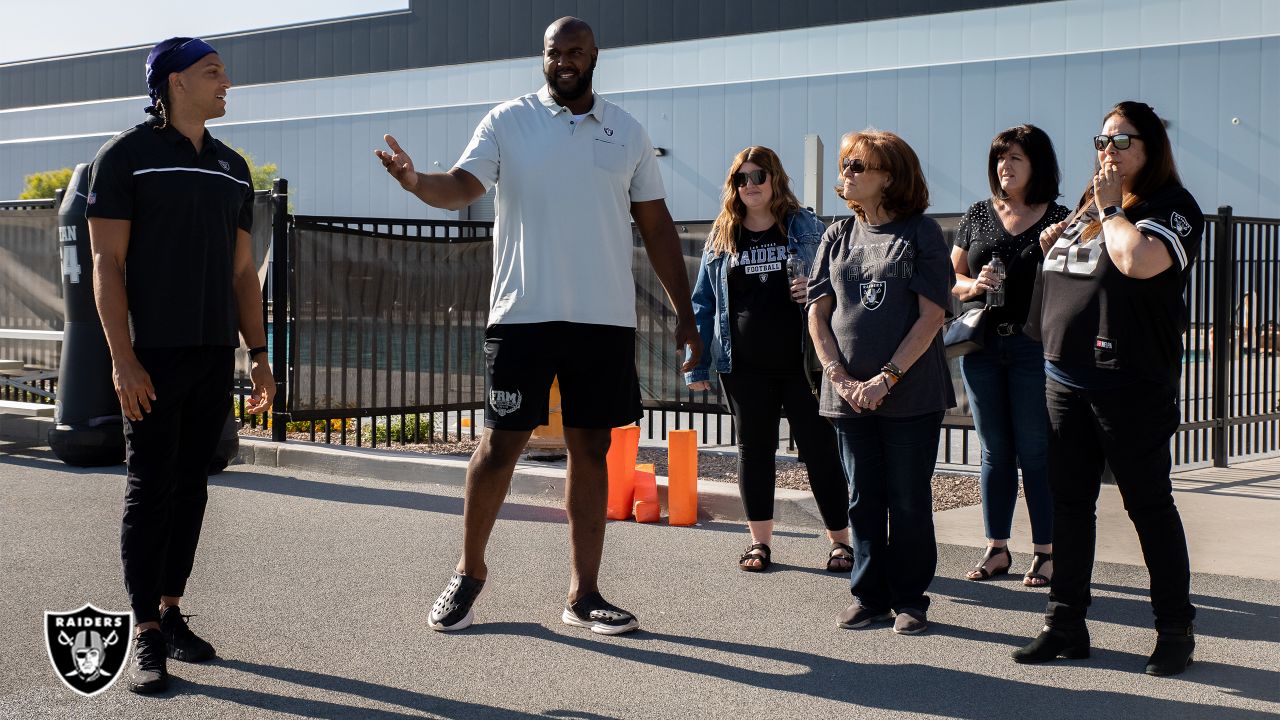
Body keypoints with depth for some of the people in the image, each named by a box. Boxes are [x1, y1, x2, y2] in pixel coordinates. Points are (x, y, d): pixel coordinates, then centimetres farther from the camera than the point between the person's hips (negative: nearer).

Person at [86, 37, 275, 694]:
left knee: (190, 487, 9)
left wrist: (258, 355, 10)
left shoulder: (232, 168, 14)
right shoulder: (127, 156, -3)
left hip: (214, 355, 5)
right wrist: (122, 358, -15)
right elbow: (107, 263, -7)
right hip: (153, 355, -5)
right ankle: (146, 636, 1)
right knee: (151, 491, -3)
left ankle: (171, 612, 19)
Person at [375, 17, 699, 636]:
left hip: (606, 320, 3)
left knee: (591, 450, 6)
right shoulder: (509, 121, 3)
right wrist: (416, 181, -33)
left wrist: (683, 312, 10)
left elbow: (656, 226, 13)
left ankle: (584, 594, 14)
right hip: (523, 313, -2)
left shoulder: (627, 132, 11)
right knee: (500, 444, 0)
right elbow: (463, 185, -10)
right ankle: (469, 572, 19)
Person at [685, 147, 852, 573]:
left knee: (819, 449, 0)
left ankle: (840, 541, 10)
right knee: (754, 449, 8)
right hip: (745, 368, 2)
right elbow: (703, 304, 10)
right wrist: (697, 365, 5)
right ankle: (760, 542, 18)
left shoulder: (805, 226, 5)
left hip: (802, 361, -2)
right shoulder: (721, 237, 10)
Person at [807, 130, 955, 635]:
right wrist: (838, 376, -6)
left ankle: (910, 600, 14)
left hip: (912, 393, -4)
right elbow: (817, 314, 7)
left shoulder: (921, 234, -3)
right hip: (849, 395, 4)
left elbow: (931, 316, -9)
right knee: (862, 499, 9)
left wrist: (887, 377, -14)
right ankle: (869, 596, 19)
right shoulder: (838, 237, 9)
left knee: (909, 501, 3)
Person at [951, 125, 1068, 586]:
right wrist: (974, 285, -7)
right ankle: (996, 549, 18)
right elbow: (950, 278, 11)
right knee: (995, 452, 10)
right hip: (981, 345, 4)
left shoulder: (1058, 219, 0)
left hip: (1034, 346, -3)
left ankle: (1046, 552, 10)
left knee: (1036, 453, 1)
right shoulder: (978, 216, 10)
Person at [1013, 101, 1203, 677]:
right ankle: (1066, 624, 19)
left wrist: (1110, 207, -13)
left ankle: (1176, 631, 12)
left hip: (1131, 385, -7)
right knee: (1069, 503, 10)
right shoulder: (1089, 206, 16)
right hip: (1065, 377, 7)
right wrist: (1051, 248, 9)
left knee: (1149, 505, 1)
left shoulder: (1173, 207, -7)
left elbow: (1139, 261, -27)